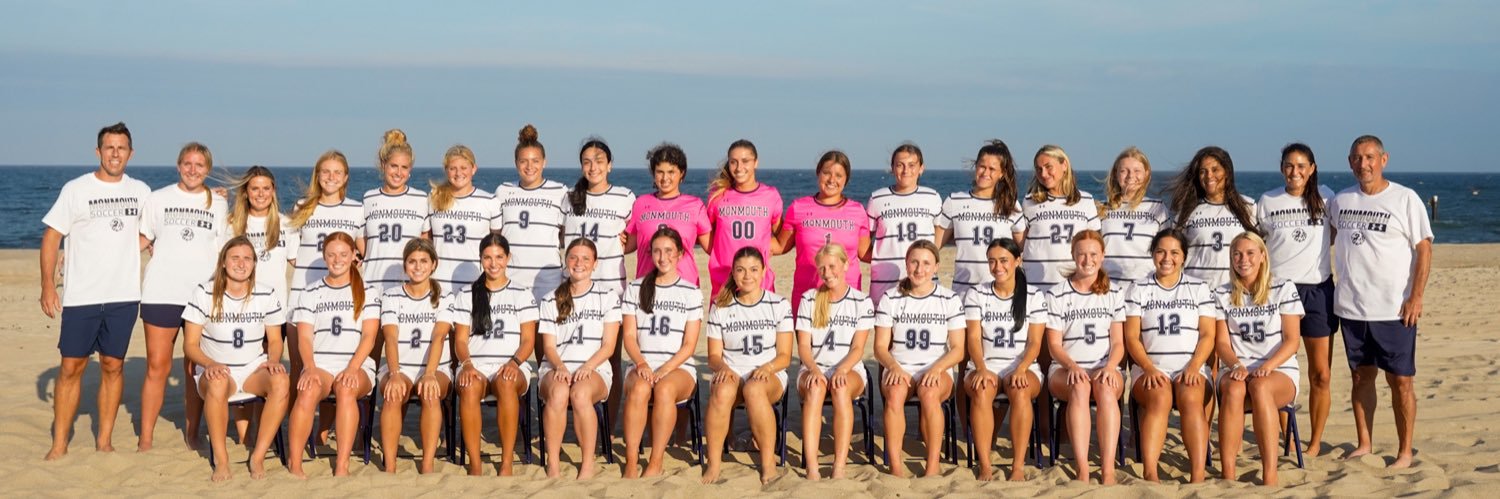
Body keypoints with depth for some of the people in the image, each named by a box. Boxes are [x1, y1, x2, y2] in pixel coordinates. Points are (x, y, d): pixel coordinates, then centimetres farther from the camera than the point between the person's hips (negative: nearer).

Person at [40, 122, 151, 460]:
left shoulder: (141, 191, 7)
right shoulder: (76, 189, -2)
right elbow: (51, 236, -2)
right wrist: (48, 286, -8)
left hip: (124, 295, 2)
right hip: (80, 296, -2)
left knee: (113, 366, 7)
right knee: (71, 366, 1)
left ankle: (104, 441, 15)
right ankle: (59, 444, 9)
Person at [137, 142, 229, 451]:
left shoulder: (218, 204, 10)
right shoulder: (158, 199, 8)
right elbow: (141, 239, 14)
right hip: (161, 294, -1)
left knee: (196, 368, 4)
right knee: (157, 367, -1)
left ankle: (192, 434, 15)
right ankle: (145, 439, 5)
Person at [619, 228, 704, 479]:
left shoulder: (691, 293, 8)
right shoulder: (636, 288, 13)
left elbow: (689, 344, 1)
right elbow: (629, 335, 6)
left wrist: (665, 369, -14)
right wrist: (642, 364, -13)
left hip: (680, 367, -1)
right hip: (643, 365, 1)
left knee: (664, 389, -36)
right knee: (639, 388, -35)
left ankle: (656, 463, -31)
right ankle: (631, 462, -32)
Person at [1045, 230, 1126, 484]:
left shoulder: (1114, 292, 10)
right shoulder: (1057, 294, 5)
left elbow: (1118, 342, 5)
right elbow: (1054, 344, 1)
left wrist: (1110, 367, -16)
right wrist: (1072, 367, -19)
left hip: (1104, 367, 1)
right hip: (1066, 369, -1)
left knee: (1105, 387, -36)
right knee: (1080, 387, -37)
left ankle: (1108, 470, -43)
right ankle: (1082, 470, -44)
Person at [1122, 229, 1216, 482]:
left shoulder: (1200, 289, 14)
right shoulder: (1139, 289, 12)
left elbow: (1207, 335, 6)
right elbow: (1131, 337, 3)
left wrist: (1193, 367, -11)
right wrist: (1149, 369, -13)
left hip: (1191, 368, 1)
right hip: (1149, 369, 0)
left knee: (1191, 397, -34)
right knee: (1159, 397, -34)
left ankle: (1198, 476, -42)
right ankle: (1150, 474, -43)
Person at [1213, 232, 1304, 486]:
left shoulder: (1283, 289, 5)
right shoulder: (1222, 294, 12)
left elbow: (1291, 341, -1)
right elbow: (1222, 342, 5)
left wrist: (1267, 366, -18)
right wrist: (1237, 366, -16)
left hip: (1280, 371, -2)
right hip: (1237, 370, 2)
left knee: (1260, 386, -38)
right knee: (1233, 389, -36)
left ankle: (1270, 477, -43)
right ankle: (1227, 475, -40)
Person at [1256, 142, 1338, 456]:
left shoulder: (1325, 198, 5)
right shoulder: (1267, 201, 4)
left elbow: (1334, 233, 20)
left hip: (1318, 290, 0)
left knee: (1321, 375, 2)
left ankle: (1316, 441, 13)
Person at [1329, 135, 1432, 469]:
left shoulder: (1405, 199, -4)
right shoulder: (1340, 201, 8)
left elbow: (1424, 248, -5)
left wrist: (1416, 297, -12)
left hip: (1394, 310, -4)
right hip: (1351, 306, 4)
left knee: (1400, 380, 0)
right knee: (1362, 376, 11)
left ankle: (1405, 452, 9)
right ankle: (1363, 445, 20)